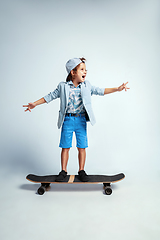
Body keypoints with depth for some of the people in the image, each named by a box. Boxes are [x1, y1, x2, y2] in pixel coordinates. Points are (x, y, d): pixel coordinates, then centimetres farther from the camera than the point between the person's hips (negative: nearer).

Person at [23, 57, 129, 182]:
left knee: (82, 147, 6)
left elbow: (100, 91, 9)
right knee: (65, 147, 6)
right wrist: (35, 104, 4)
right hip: (67, 120, -1)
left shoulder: (87, 85, 6)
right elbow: (50, 96, 7)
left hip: (81, 120, 1)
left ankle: (81, 171, 23)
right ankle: (63, 171, 23)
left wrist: (117, 88, 2)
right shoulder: (63, 86, 1)